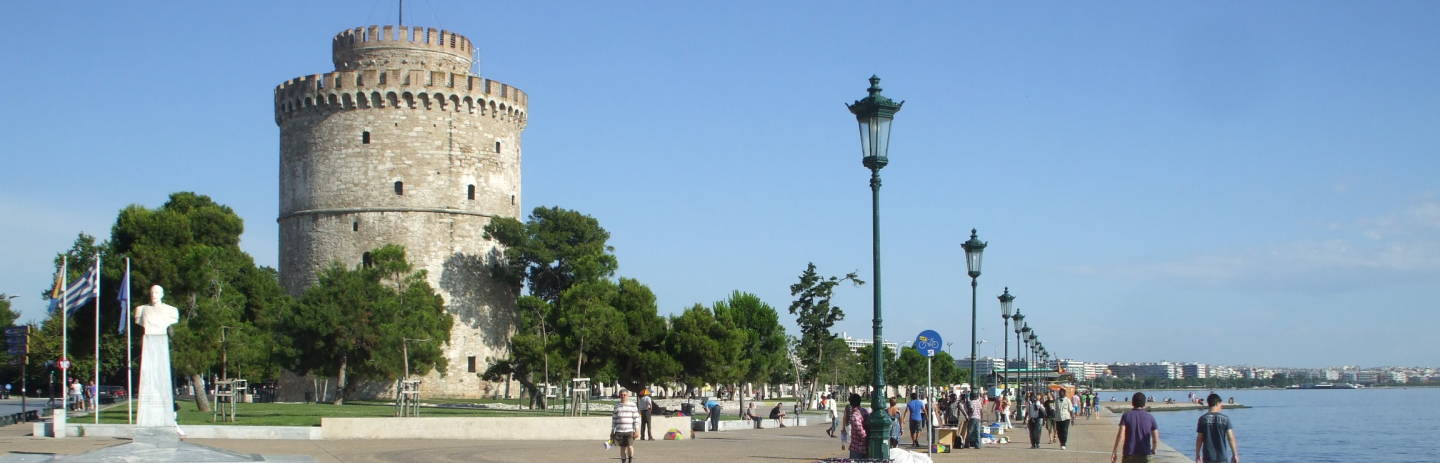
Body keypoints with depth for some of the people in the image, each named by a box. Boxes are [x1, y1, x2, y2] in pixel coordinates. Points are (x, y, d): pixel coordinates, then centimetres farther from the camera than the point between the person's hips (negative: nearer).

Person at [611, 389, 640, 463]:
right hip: (619, 431, 3)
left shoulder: (632, 405, 2)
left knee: (630, 447, -12)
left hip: (630, 430, -3)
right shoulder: (617, 406, 11)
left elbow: (636, 418, -1)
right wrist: (612, 431, 11)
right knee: (622, 447, 5)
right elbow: (614, 419, 14)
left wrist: (637, 430, -7)